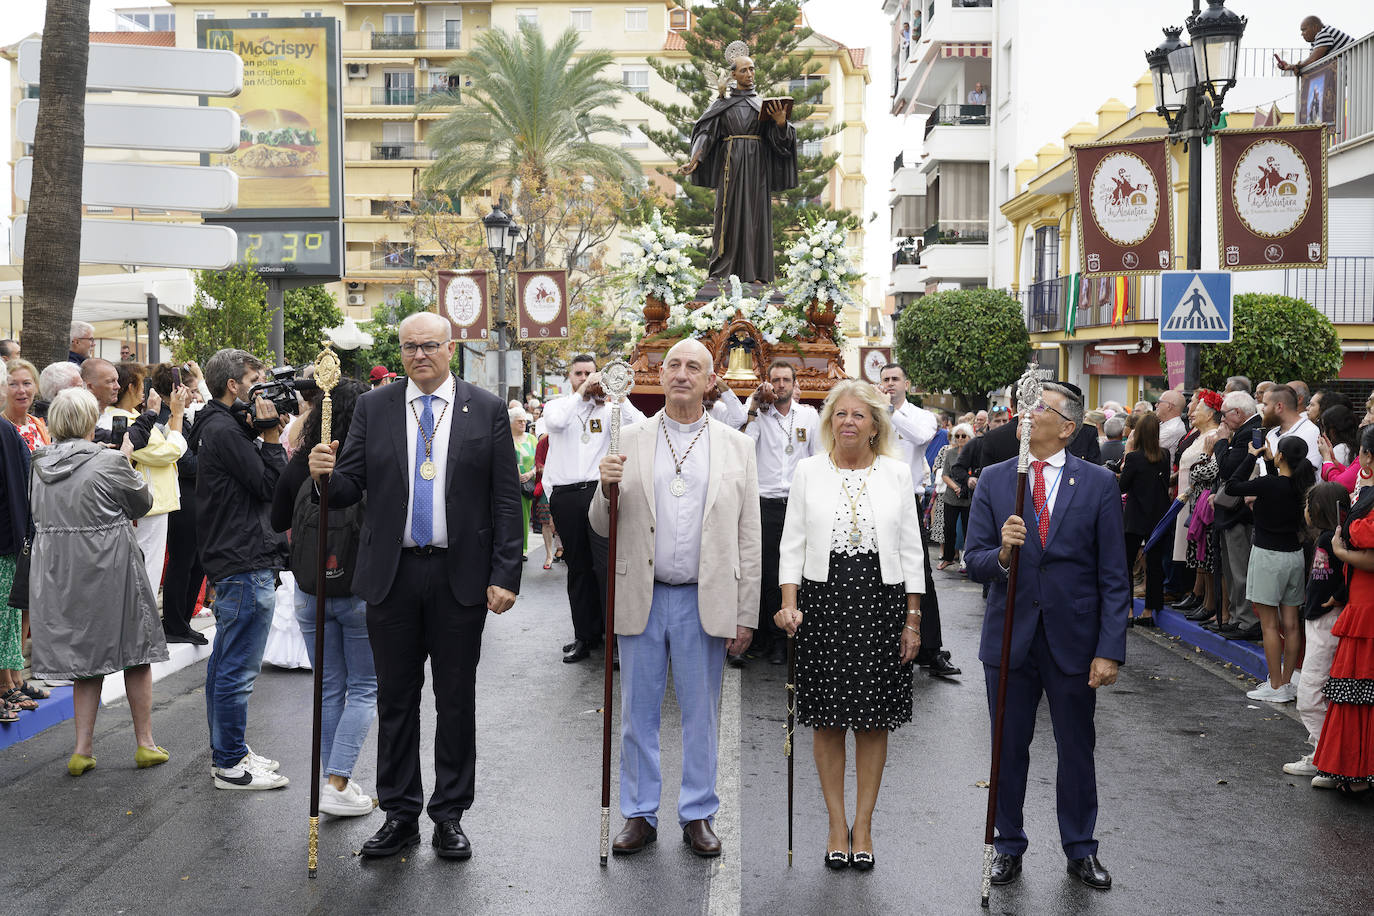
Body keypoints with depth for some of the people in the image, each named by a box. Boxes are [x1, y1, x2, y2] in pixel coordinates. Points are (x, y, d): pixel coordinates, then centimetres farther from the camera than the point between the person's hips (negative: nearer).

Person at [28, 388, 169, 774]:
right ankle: (145, 744, 17)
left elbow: (39, 517, 16)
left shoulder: (41, 465, 2)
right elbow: (143, 502, -1)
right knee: (136, 653, 10)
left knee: (85, 657, 14)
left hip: (57, 574, 5)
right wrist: (126, 460, 11)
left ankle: (83, 749, 12)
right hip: (108, 570, -5)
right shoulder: (109, 463, -15)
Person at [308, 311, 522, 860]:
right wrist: (326, 475, -20)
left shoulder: (487, 410, 1)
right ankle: (399, 814, 22)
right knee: (395, 698, 9)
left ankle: (450, 815, 20)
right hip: (393, 575, 2)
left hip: (461, 577, -1)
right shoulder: (373, 408, 6)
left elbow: (506, 500, -1)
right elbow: (350, 488, 3)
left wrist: (505, 576, -7)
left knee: (456, 700, 7)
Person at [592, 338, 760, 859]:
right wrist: (608, 489, -15)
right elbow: (602, 528, 7)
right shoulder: (629, 442, 6)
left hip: (704, 602, -1)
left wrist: (745, 616, -1)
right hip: (640, 598, 1)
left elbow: (748, 538, 4)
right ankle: (639, 815, 21)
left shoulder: (736, 447, 5)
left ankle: (698, 815, 22)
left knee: (702, 715, 8)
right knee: (637, 714, 8)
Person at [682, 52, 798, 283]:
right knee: (729, 213, -3)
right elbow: (706, 132, -2)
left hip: (756, 164, 1)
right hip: (731, 164, -1)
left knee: (756, 213, -2)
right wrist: (694, 160, -16)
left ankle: (754, 271, -1)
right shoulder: (722, 103, 8)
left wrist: (781, 122, -21)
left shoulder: (763, 103, 12)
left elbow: (778, 136, 2)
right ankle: (723, 269, 1)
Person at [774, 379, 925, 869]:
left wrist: (913, 618, 1)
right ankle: (837, 824, 16)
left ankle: (863, 825, 17)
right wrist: (789, 604, -8)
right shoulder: (809, 471, 4)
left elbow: (911, 549, 6)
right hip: (823, 597, 0)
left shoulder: (897, 473, 5)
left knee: (874, 720, 4)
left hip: (881, 598, 0)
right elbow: (793, 542, 4)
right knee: (827, 719, 4)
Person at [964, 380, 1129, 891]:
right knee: (1009, 749, 11)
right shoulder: (994, 480, 2)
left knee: (1077, 749, 11)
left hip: (1073, 641, -1)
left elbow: (1114, 577, -3)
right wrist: (1002, 553, -24)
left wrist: (1110, 651, -9)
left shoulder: (1098, 484, -3)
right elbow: (973, 563, -1)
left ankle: (1081, 850, 28)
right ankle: (1009, 847, 28)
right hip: (1010, 638, 1)